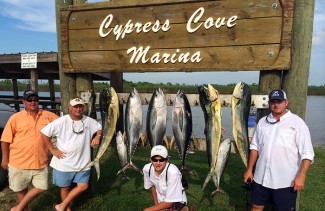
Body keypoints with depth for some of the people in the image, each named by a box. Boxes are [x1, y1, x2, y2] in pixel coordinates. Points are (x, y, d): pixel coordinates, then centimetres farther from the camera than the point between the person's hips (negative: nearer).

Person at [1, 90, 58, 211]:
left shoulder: (48, 116, -1)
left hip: (40, 161, 2)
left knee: (41, 187, 7)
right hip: (19, 161, -2)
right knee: (21, 188, 14)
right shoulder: (16, 118, -5)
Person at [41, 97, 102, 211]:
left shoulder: (89, 121, -3)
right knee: (65, 188, 13)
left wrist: (97, 137, -8)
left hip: (82, 162, 4)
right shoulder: (62, 121, -15)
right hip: (64, 162, -3)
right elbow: (45, 133, -15)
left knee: (83, 186, 5)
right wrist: (53, 149, -13)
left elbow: (100, 127, 12)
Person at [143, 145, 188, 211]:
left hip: (176, 203, -4)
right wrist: (156, 204, 2)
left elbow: (169, 202, -24)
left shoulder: (173, 172, -33)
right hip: (161, 202, 5)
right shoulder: (147, 169, -17)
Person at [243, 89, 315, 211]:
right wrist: (249, 169, 9)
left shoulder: (297, 123, -6)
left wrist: (301, 176, -16)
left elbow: (307, 153, -8)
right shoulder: (262, 122, 8)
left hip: (285, 182, -4)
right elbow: (255, 147, 12)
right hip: (260, 178, 4)